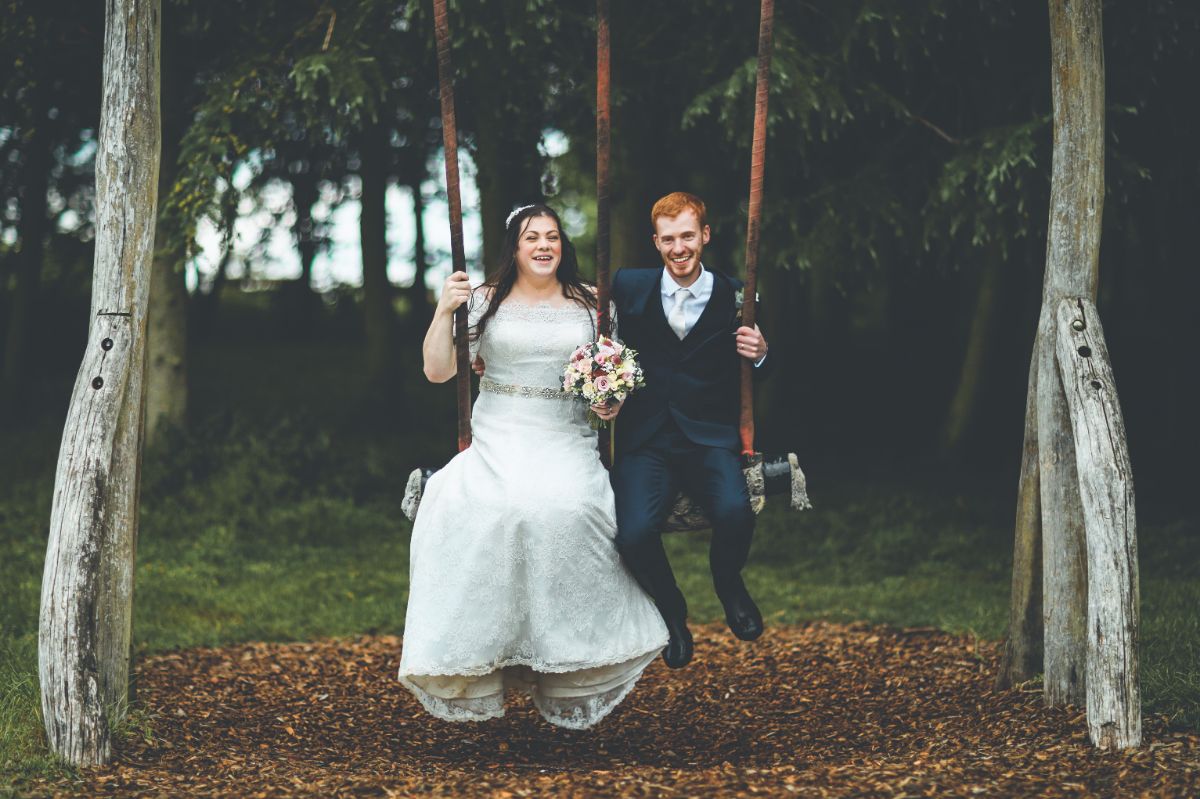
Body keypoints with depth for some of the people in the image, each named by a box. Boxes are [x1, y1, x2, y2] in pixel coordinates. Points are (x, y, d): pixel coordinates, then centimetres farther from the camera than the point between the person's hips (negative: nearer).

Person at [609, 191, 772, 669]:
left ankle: (728, 584, 8)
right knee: (634, 534, -27)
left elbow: (757, 380, 11)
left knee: (734, 512, -31)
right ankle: (671, 610, 9)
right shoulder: (629, 288, 7)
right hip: (645, 441, 1)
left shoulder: (735, 298, 5)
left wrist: (760, 356, -12)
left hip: (709, 440, 0)